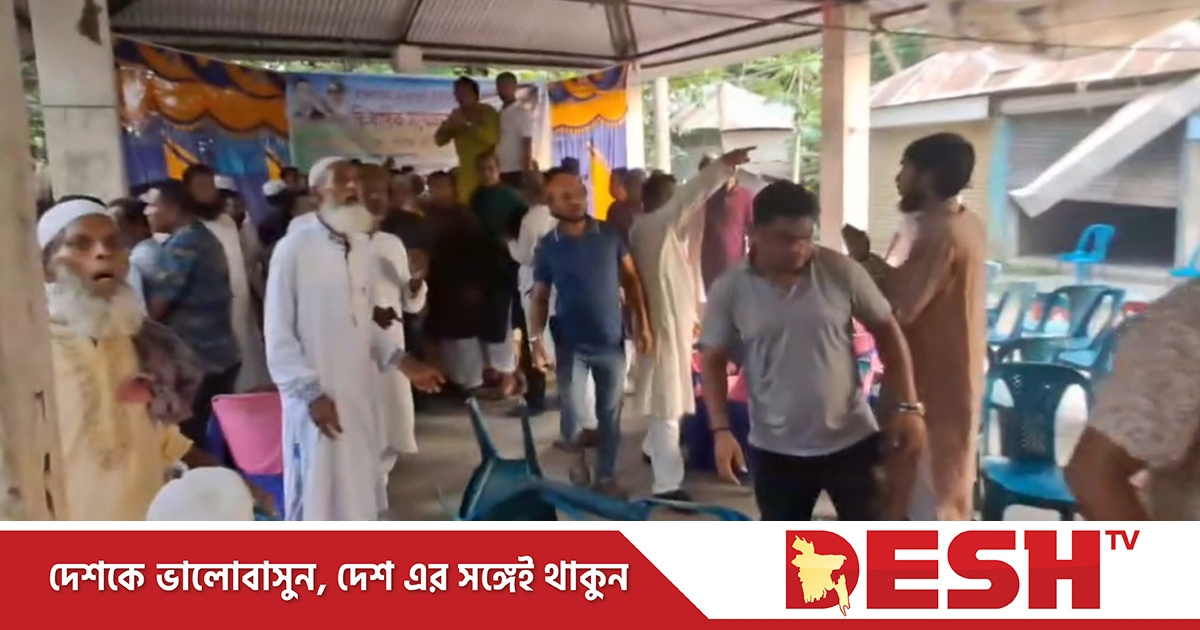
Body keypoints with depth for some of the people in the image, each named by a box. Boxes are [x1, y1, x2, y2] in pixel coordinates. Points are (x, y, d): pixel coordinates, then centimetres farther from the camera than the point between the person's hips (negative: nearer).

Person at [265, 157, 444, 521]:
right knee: (316, 501, 4)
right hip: (317, 399, -6)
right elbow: (278, 335, -11)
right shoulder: (294, 249, -11)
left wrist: (399, 360, 3)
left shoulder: (362, 249, 7)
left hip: (359, 395, 6)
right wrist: (311, 392, -17)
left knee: (358, 497, 17)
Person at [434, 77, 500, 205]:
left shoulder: (487, 111, -6)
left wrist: (467, 125, -22)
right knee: (464, 204, 1)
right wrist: (447, 126, -9)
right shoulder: (456, 114, 12)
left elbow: (492, 137, -23)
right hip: (466, 169, 6)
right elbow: (440, 140, 11)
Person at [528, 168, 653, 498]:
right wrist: (536, 338, -12)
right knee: (572, 416, -7)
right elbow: (539, 297, 1)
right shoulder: (548, 247, -4)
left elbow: (631, 280, 4)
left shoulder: (610, 235, -2)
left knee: (610, 414, 10)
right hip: (571, 344, -1)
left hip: (612, 342, 2)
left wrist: (643, 325, -1)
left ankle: (606, 476, 27)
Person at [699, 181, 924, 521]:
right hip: (776, 449, 1)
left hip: (850, 439, 0)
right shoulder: (730, 289, -9)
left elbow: (886, 330, 0)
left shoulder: (842, 272, -9)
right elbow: (713, 361, -1)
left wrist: (908, 405, -4)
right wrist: (721, 430, -10)